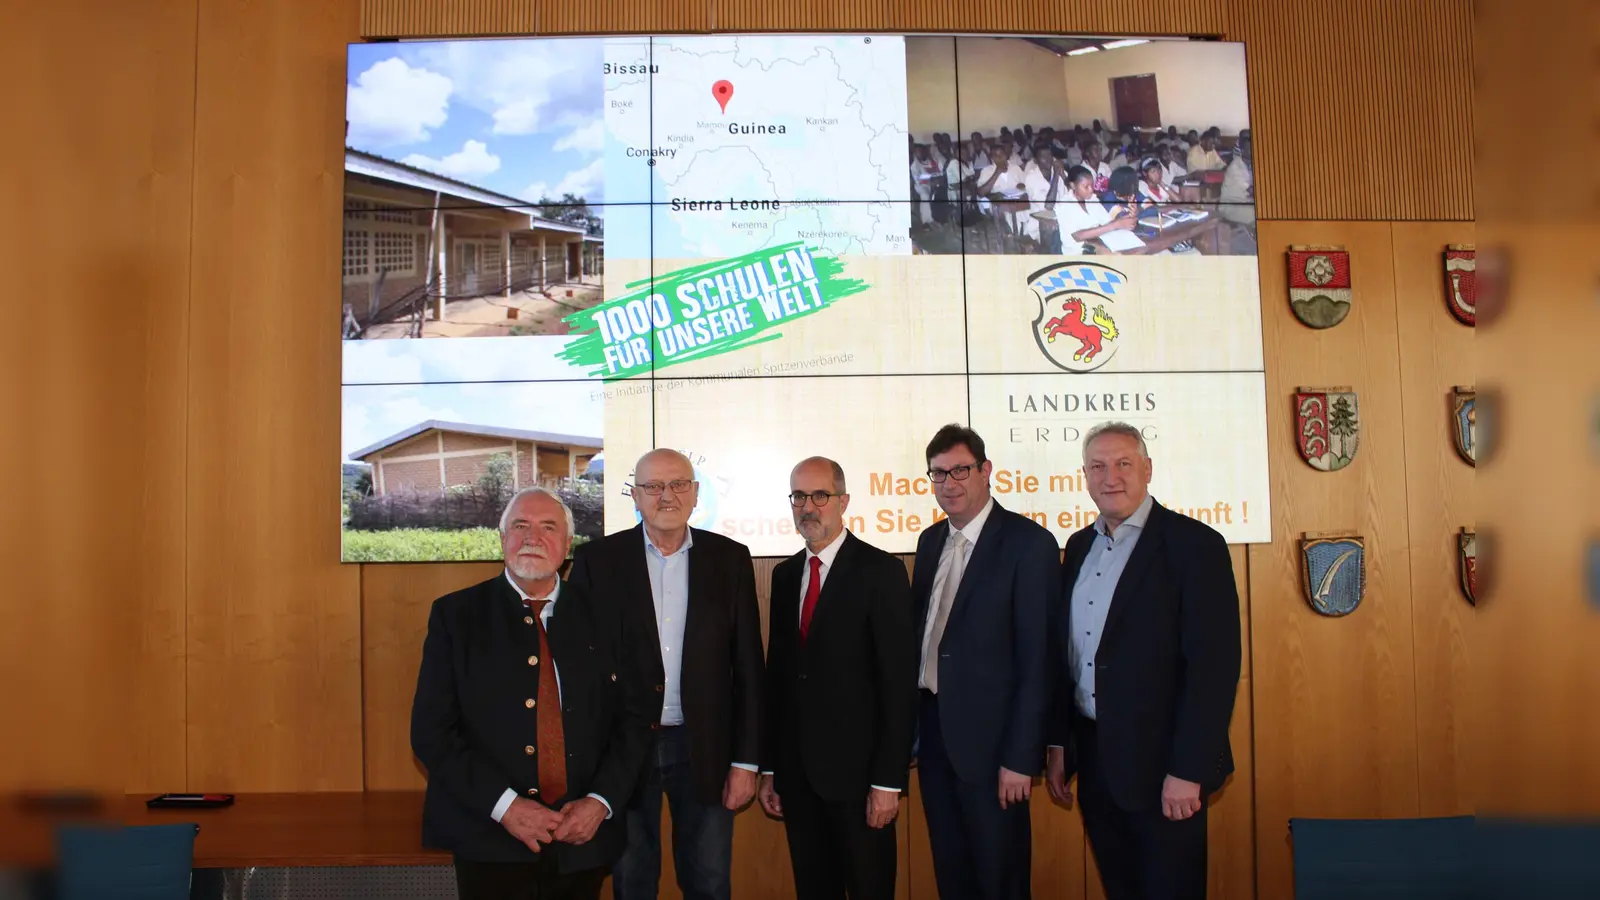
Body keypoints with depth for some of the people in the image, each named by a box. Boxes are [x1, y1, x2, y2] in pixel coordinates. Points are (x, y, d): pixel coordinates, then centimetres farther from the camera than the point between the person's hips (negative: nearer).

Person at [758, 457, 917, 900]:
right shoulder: (785, 574, 10)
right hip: (796, 771, 5)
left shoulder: (881, 571, -8)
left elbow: (899, 681, -11)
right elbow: (777, 670, 11)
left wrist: (889, 780, -15)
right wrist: (769, 767, 8)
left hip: (857, 768, -5)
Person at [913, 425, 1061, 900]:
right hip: (933, 731, 6)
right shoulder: (931, 541, 9)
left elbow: (1038, 658, -15)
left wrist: (1020, 757, -17)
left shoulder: (1028, 543, -12)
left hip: (989, 737, -6)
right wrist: (911, 726, 7)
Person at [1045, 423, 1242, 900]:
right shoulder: (1080, 546, 9)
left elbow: (1214, 665, -15)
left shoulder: (1194, 544, -11)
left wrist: (1188, 771, -18)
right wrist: (1058, 744, 9)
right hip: (1093, 756, 6)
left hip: (1160, 761, -6)